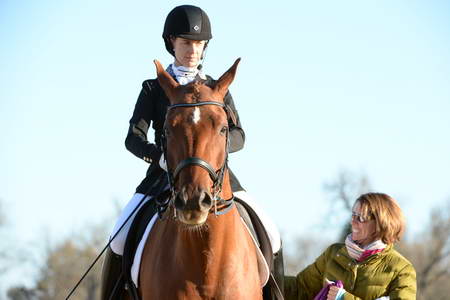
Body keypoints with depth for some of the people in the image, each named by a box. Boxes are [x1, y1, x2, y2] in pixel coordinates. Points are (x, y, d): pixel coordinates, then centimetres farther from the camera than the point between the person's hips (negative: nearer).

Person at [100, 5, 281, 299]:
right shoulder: (154, 88, 9)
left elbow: (239, 136, 3)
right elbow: (134, 138, -1)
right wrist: (159, 155, -24)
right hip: (165, 173, -1)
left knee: (270, 237, -14)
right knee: (120, 241, -21)